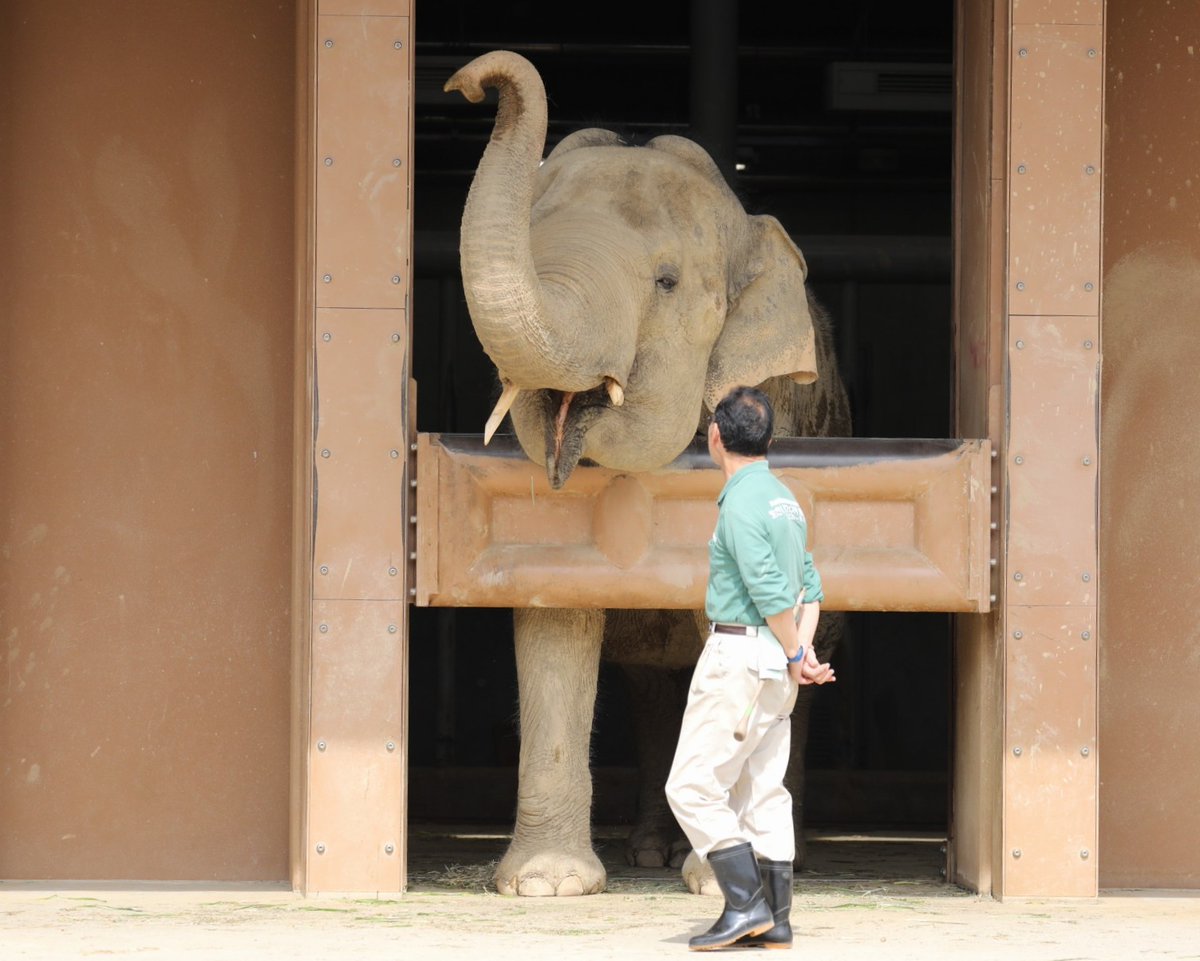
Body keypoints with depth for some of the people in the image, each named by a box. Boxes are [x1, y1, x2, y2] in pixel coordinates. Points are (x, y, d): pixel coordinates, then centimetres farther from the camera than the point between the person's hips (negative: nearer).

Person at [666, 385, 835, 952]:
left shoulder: (741, 503, -15)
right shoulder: (784, 499, 15)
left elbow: (771, 593, -20)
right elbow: (809, 586, 15)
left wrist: (797, 656, -7)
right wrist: (803, 652, 2)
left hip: (740, 652, -9)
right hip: (775, 668, 9)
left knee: (693, 787, -6)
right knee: (762, 793, 9)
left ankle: (746, 905, -11)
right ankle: (775, 920, 8)